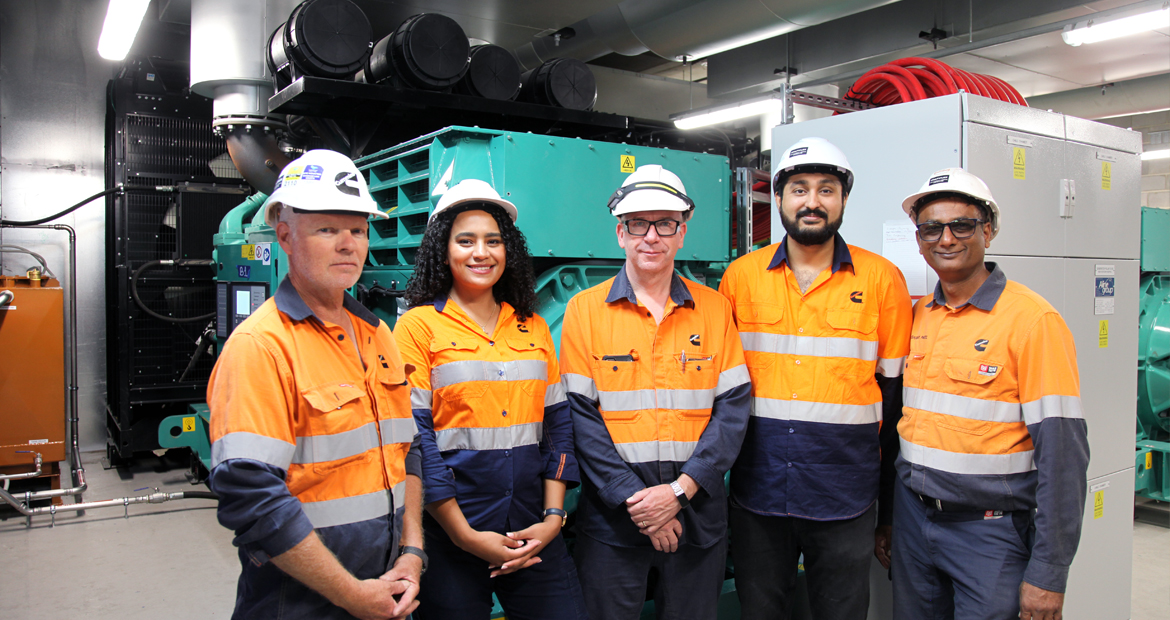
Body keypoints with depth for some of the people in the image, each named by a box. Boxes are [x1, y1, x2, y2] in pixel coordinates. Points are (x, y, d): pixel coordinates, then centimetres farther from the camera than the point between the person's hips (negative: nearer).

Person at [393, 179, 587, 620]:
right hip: (449, 531, -3)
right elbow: (414, 436, -9)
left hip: (533, 532, 4)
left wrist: (553, 516, -2)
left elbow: (558, 422, 8)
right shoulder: (420, 325, -3)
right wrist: (465, 535, -12)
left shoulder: (532, 327, 10)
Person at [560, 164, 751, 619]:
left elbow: (733, 407, -1)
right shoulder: (585, 309, -2)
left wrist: (681, 489, -12)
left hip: (699, 514, 2)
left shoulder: (715, 308, 3)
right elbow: (581, 415, -6)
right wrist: (636, 500, -13)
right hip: (611, 515, -1)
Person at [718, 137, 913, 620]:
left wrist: (892, 507, 5)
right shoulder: (740, 277, 2)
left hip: (845, 497, -1)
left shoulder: (882, 280, 0)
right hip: (758, 489, 1)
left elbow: (896, 392, 3)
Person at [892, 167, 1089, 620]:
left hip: (991, 529, -5)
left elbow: (1062, 452, -15)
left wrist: (1048, 574, -15)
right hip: (913, 519, 5)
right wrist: (885, 520, 13)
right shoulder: (915, 315, 5)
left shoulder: (1032, 319, -12)